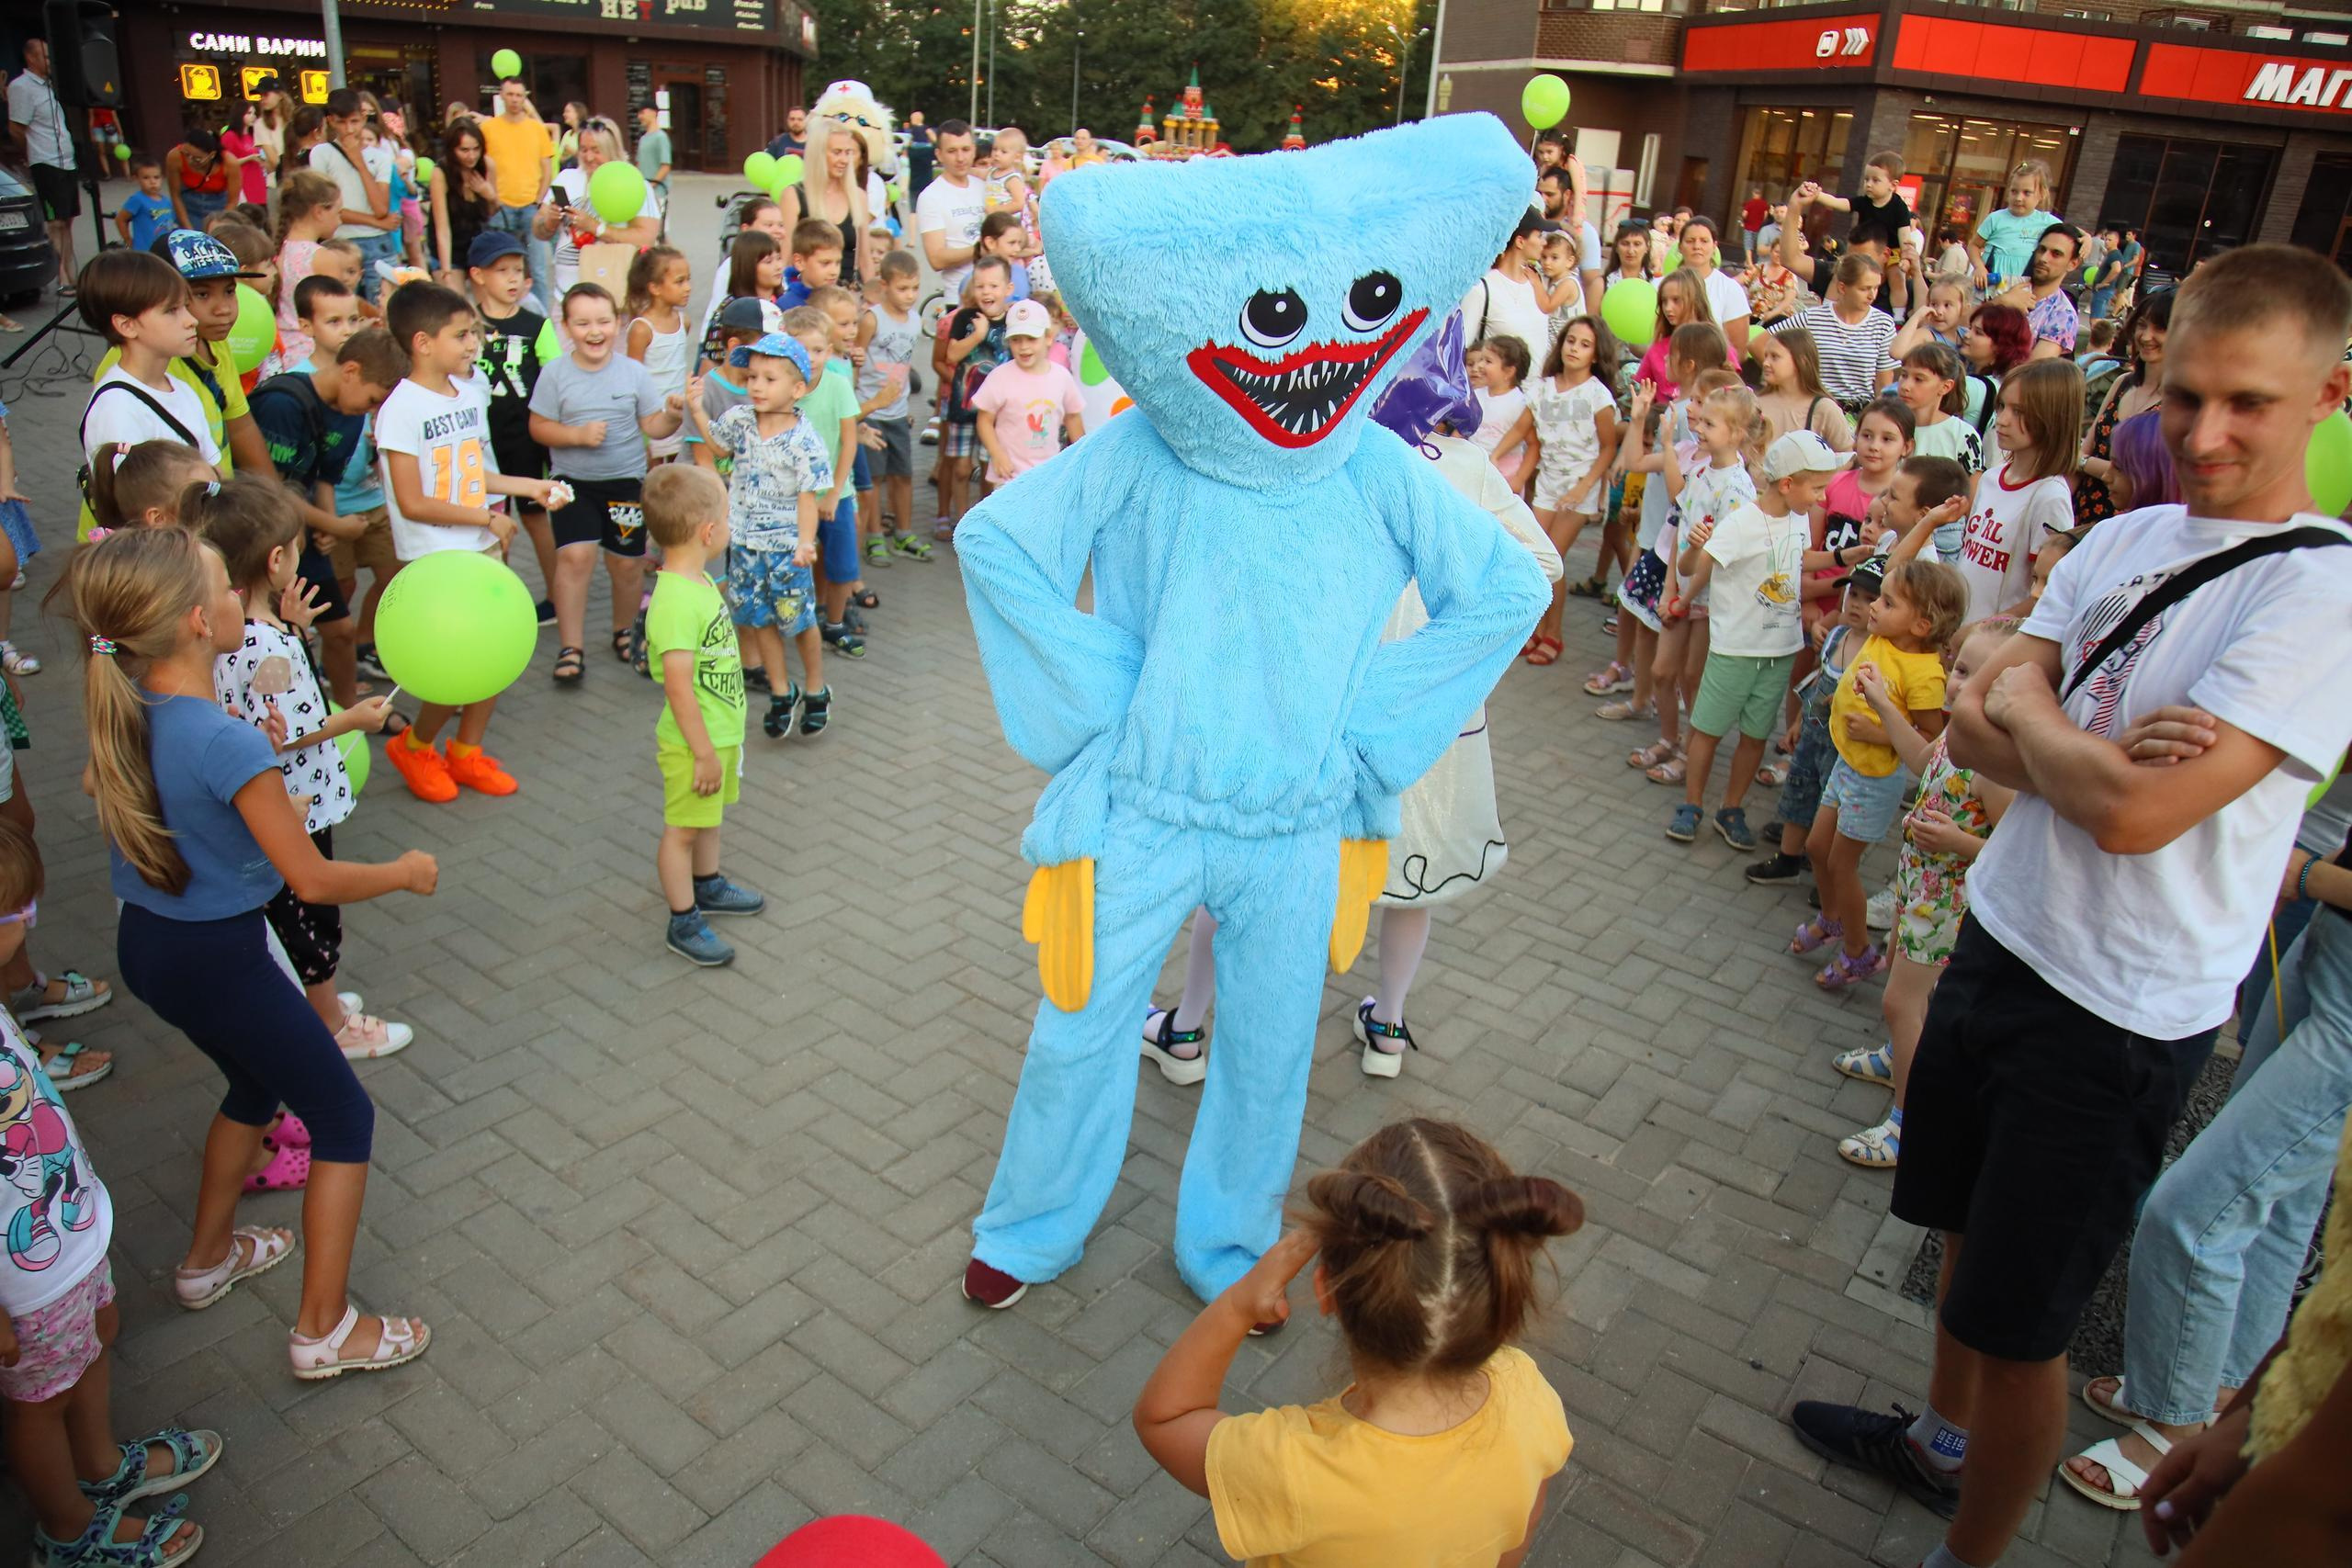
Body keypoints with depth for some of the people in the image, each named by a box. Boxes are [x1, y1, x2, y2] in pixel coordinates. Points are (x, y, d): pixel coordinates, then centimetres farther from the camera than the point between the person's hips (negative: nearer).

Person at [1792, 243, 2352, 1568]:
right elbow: (1975, 728, 0)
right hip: (2002, 938, 7)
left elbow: (2132, 811, -27)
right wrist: (2087, 752, -19)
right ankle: (1943, 1440, 50)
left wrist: (2027, 715, -9)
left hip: (2120, 1014, -7)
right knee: (1969, 1228, 25)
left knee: (2021, 1323, 8)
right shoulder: (2126, 539, 4)